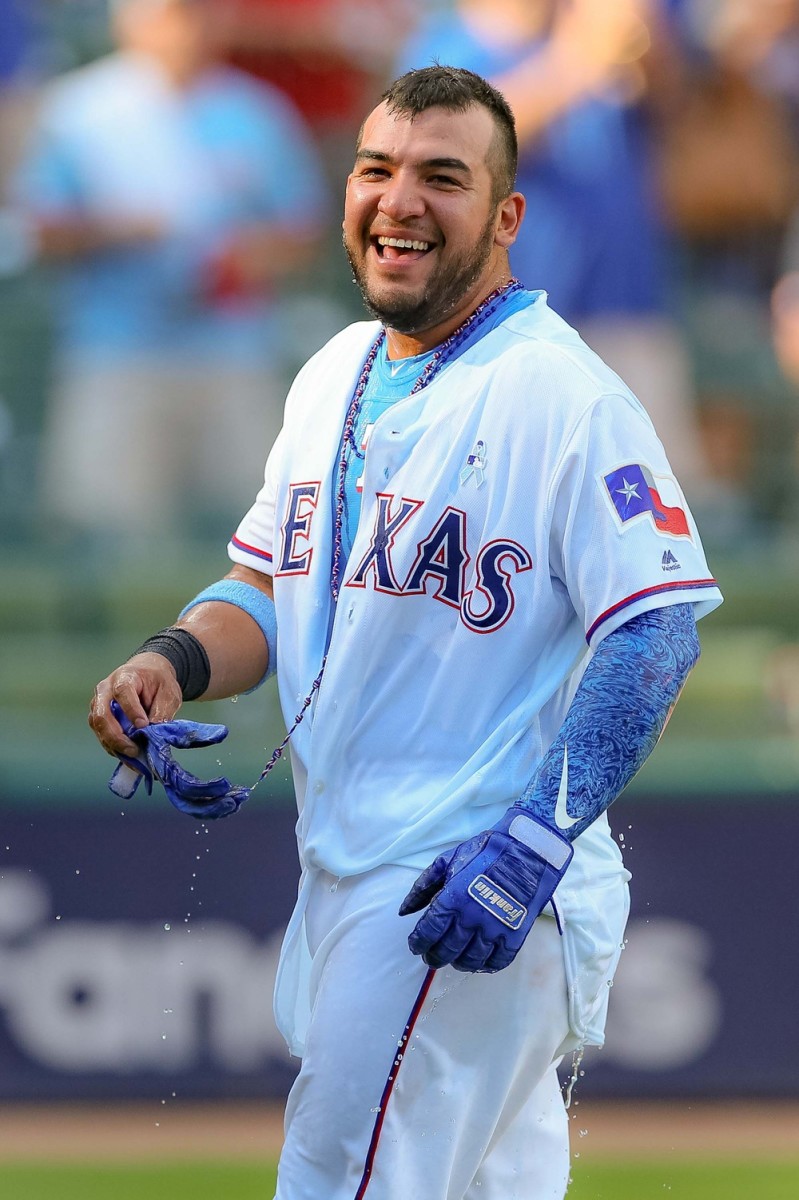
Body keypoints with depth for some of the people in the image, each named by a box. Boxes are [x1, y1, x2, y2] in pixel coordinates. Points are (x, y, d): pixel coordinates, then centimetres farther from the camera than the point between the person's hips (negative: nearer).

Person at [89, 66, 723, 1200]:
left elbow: (659, 630, -18)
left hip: (475, 886, -8)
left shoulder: (563, 396, -14)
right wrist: (176, 663, -3)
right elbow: (269, 583, 19)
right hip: (340, 871, 8)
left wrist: (537, 843, -26)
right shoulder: (335, 374, 12)